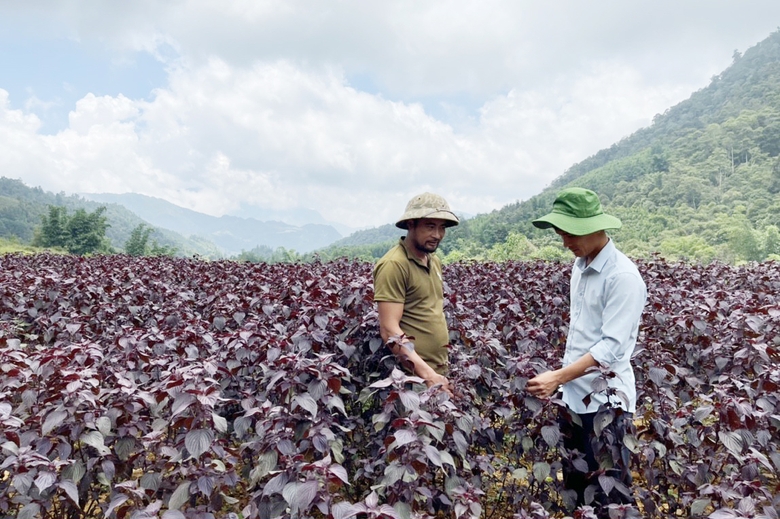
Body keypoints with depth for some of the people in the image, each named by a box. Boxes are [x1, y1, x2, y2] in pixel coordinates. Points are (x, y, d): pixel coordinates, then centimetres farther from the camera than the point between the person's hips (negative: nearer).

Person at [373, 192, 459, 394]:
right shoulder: (394, 265, -17)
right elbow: (389, 329, -21)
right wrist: (427, 374, -26)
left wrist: (438, 371, 15)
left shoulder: (434, 261, 9)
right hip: (411, 376, -8)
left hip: (440, 370, 8)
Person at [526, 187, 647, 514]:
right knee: (573, 484, 19)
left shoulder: (623, 276, -17)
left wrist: (557, 377, -28)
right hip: (573, 395, 8)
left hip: (605, 401, -8)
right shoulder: (580, 266, 8)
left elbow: (612, 346, -22)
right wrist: (561, 381, 13)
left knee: (608, 495, 6)